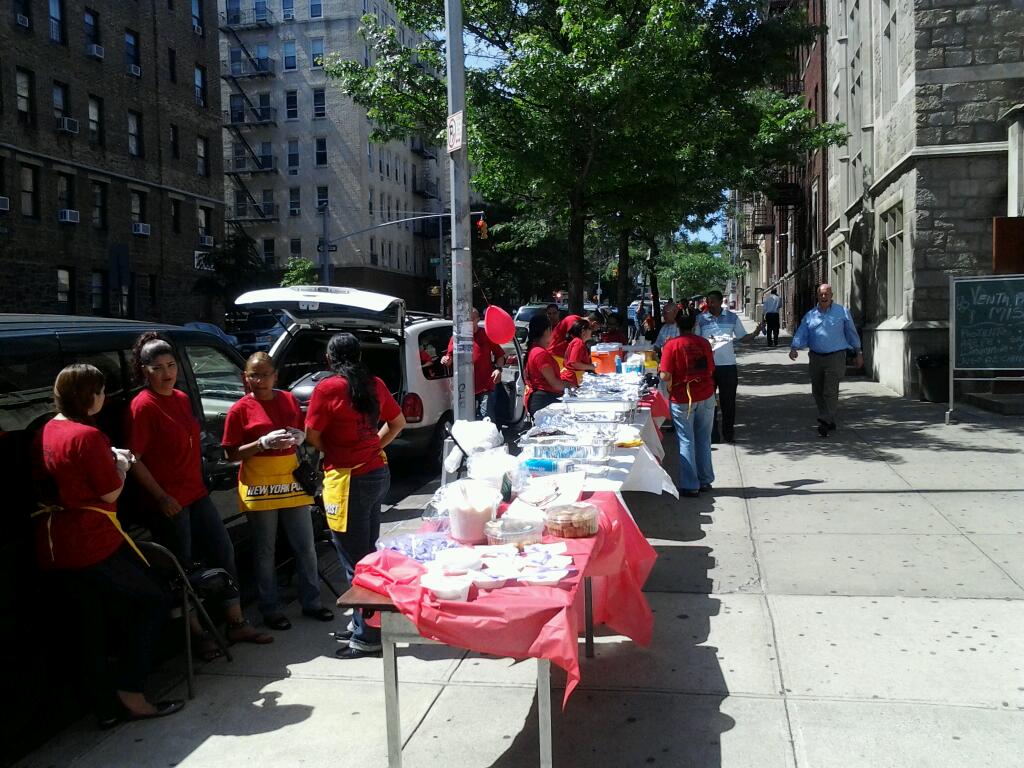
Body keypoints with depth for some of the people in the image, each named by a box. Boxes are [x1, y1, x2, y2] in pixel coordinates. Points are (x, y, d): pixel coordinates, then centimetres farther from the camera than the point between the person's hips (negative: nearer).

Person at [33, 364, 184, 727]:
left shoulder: (43, 434, 9)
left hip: (53, 546, 8)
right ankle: (130, 691, 1)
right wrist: (121, 465, 5)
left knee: (89, 622, 13)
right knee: (154, 600, 5)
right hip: (94, 541, -8)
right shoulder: (87, 436, -16)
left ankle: (107, 705, 20)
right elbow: (110, 493, -13)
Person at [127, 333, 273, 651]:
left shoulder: (182, 399, 10)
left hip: (196, 493, 8)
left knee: (223, 552, 10)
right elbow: (133, 460, -17)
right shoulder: (143, 406, -14)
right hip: (169, 502, -8)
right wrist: (162, 497, -18)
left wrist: (198, 481, 15)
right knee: (182, 567, 3)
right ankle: (198, 634, 17)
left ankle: (237, 624, 21)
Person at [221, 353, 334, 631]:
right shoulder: (240, 409, -7)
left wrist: (299, 438, -5)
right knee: (265, 551, 6)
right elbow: (231, 454, -7)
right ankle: (270, 609, 20)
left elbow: (302, 433, 19)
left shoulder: (288, 400, 6)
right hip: (259, 487, -4)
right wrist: (263, 443, -21)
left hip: (290, 481, 4)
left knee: (305, 547, 10)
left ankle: (311, 602, 24)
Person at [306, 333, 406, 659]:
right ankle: (362, 623, 30)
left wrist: (332, 452, 9)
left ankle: (367, 637, 8)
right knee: (367, 553, 17)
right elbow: (398, 422, 18)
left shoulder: (327, 389, -12)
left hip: (346, 480, -7)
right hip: (378, 473, 7)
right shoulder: (375, 385, 6)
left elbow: (312, 437, -8)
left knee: (355, 561, 1)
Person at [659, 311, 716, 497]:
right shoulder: (704, 343, -1)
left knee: (686, 442, 4)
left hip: (682, 399, -3)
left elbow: (665, 376, -17)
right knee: (703, 440, 15)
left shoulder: (672, 345, -13)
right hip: (706, 397, 4)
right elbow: (711, 370, 5)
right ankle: (705, 480, 24)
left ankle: (690, 485, 6)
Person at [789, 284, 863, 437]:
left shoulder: (842, 312, 3)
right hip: (816, 357, 4)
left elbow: (852, 333, 8)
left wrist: (858, 353, 9)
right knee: (817, 391, 9)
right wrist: (794, 348, -19)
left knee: (830, 392, -12)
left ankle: (825, 422, -14)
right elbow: (801, 333, -1)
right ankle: (829, 421, 22)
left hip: (835, 357, -4)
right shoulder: (810, 315, 8)